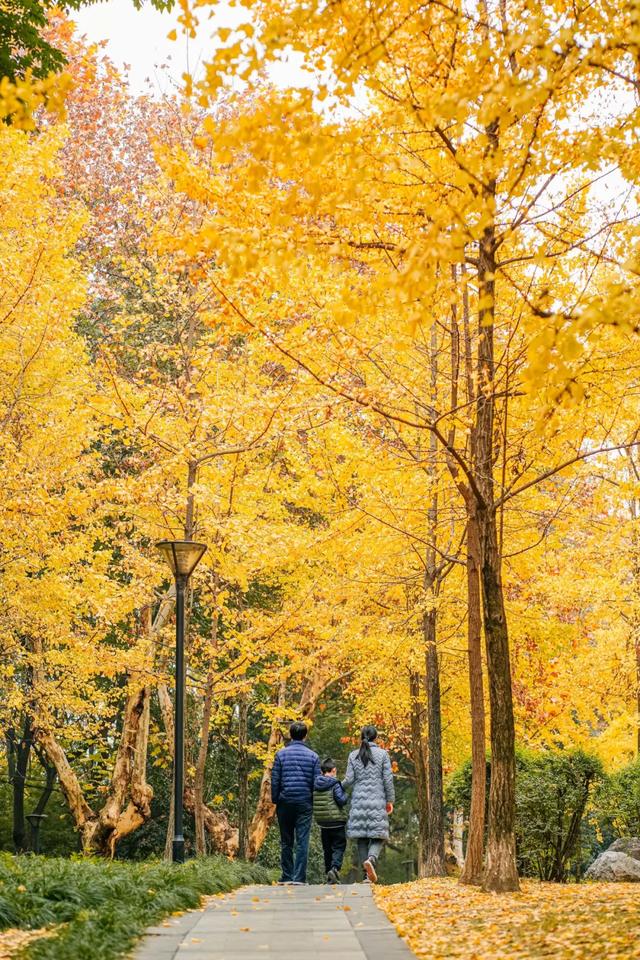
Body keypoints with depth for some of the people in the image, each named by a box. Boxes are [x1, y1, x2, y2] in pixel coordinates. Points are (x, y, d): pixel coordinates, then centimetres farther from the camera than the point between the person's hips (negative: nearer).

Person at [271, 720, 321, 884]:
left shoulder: (281, 754, 0)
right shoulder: (313, 756, 1)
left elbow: (275, 780, 0)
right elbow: (317, 782, 0)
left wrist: (275, 800, 8)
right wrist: (315, 802, 11)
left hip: (285, 803, 1)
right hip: (305, 803, -1)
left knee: (286, 842, 10)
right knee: (302, 841, -1)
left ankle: (287, 876, 11)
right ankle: (299, 877, -8)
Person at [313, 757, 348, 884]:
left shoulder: (315, 785, 3)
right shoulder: (334, 784, -12)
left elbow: (311, 802, 8)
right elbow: (342, 801, -18)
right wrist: (344, 795, 2)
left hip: (322, 822, 5)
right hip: (337, 821, -5)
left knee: (327, 849, 13)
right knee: (338, 847, 1)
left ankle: (329, 876, 13)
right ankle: (335, 868, -20)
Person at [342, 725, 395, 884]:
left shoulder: (353, 755, 5)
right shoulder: (382, 754, 0)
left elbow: (349, 779, 1)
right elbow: (388, 779, -2)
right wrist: (390, 800, 5)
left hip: (359, 800, 2)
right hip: (377, 800, -2)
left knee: (361, 837, 6)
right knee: (378, 835, 1)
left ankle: (367, 874, 2)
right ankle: (371, 858, -28)